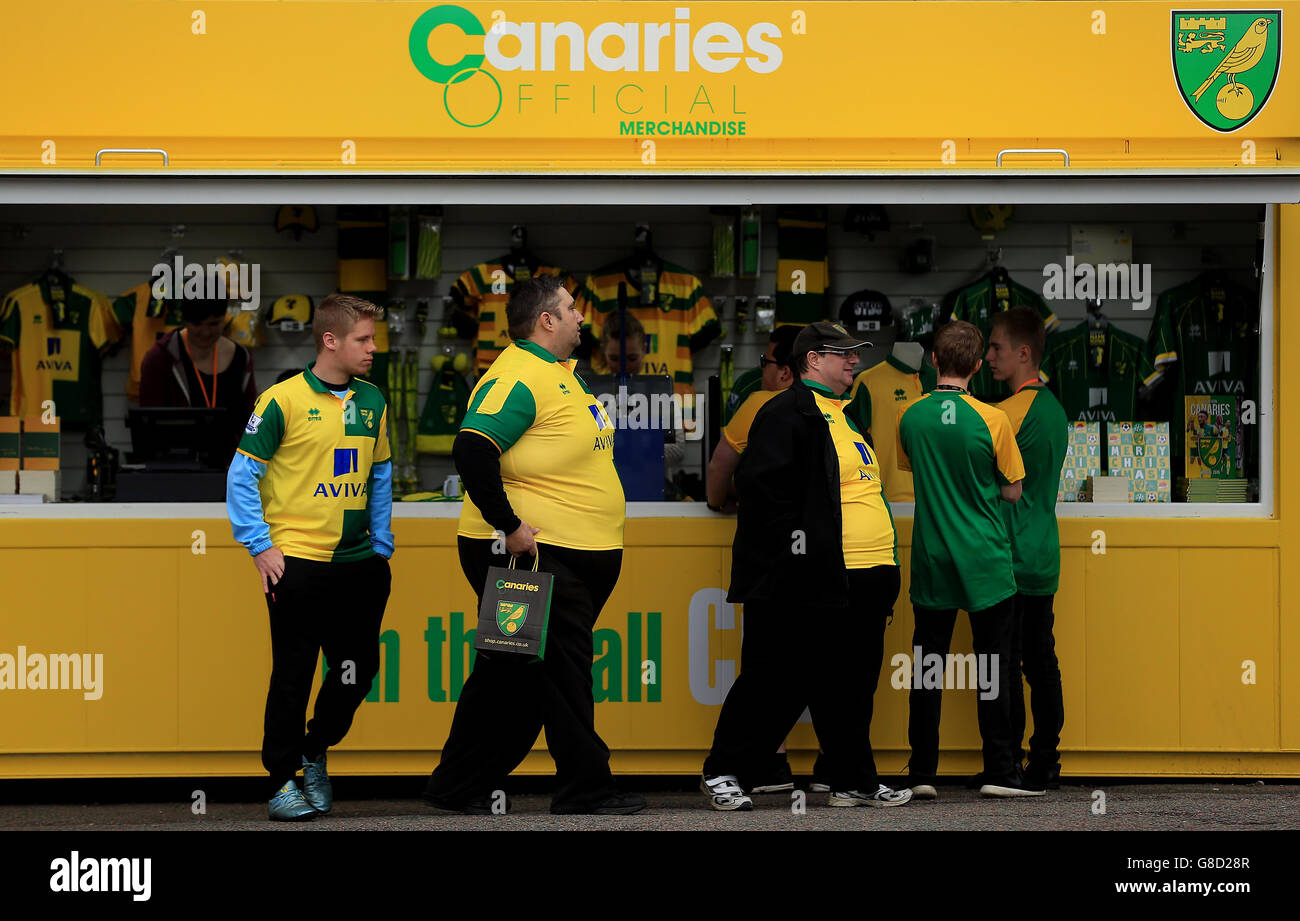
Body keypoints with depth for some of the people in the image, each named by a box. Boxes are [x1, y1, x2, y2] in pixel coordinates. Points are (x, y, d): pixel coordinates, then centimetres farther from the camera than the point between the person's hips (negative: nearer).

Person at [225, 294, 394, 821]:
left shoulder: (371, 401, 9)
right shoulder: (283, 401, -8)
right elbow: (241, 477, -6)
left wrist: (381, 544, 13)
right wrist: (261, 548, -10)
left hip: (359, 562, 5)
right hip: (297, 560, -5)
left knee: (357, 672, 7)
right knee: (292, 676, 0)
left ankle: (315, 751, 30)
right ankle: (284, 779, 12)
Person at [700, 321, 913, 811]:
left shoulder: (848, 414, 21)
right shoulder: (786, 413, -9)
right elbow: (761, 487, -16)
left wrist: (883, 561, 23)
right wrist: (798, 546, -19)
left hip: (866, 580, 9)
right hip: (812, 582, -9)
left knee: (850, 687, 12)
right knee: (777, 681, -4)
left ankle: (854, 781, 19)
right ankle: (722, 774, 7)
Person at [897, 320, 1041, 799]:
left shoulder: (909, 416, -2)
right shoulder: (993, 420, -11)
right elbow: (1012, 491, -2)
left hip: (931, 561, 3)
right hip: (986, 561, -2)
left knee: (927, 666, 8)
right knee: (992, 666, 4)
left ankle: (921, 774, 8)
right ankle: (998, 772, 4)